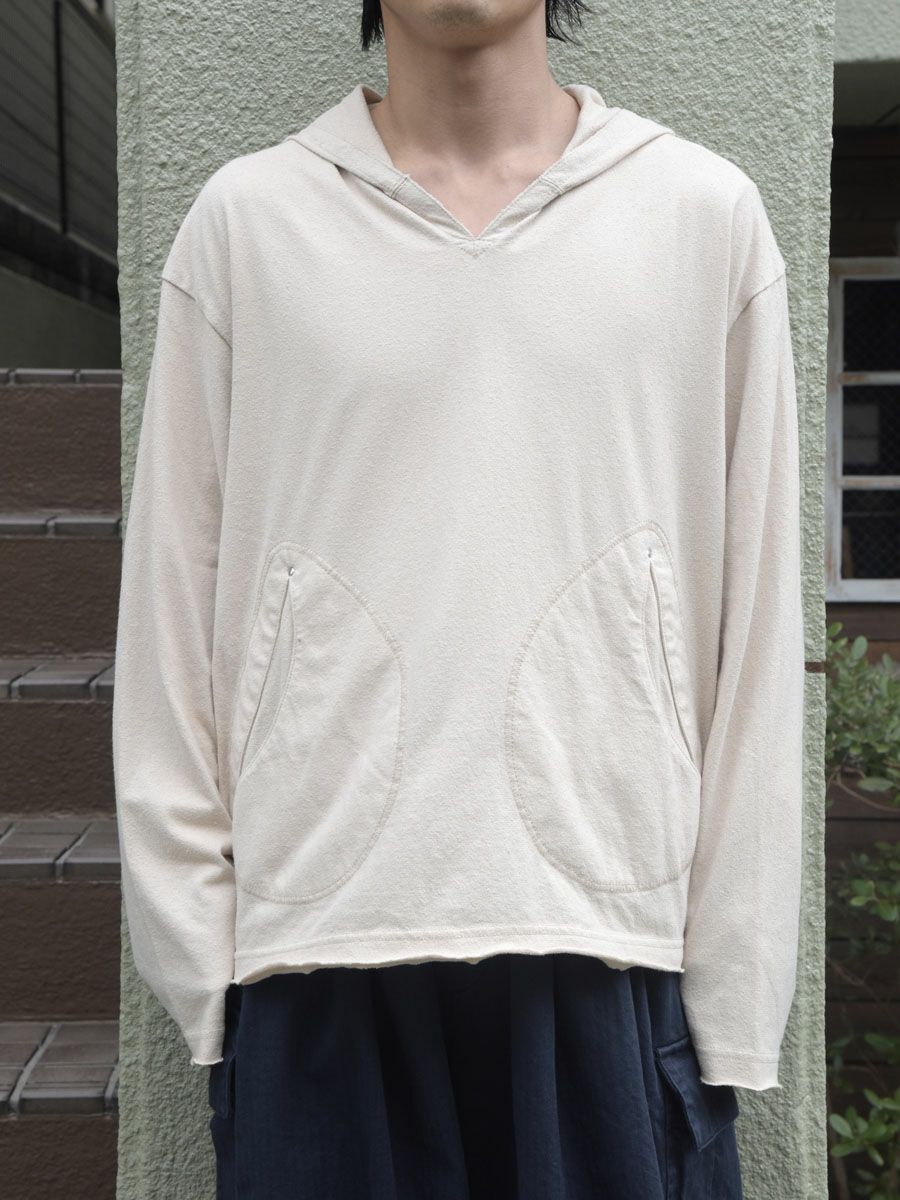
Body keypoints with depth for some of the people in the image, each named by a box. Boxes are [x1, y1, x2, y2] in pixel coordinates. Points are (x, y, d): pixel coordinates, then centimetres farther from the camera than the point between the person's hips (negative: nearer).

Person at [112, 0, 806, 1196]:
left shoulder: (708, 213, 4)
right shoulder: (243, 220, 4)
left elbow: (756, 642, 3)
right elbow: (170, 622, 4)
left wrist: (733, 1002, 1)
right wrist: (197, 961, 1)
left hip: (612, 953, 1)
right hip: (313, 959, 0)